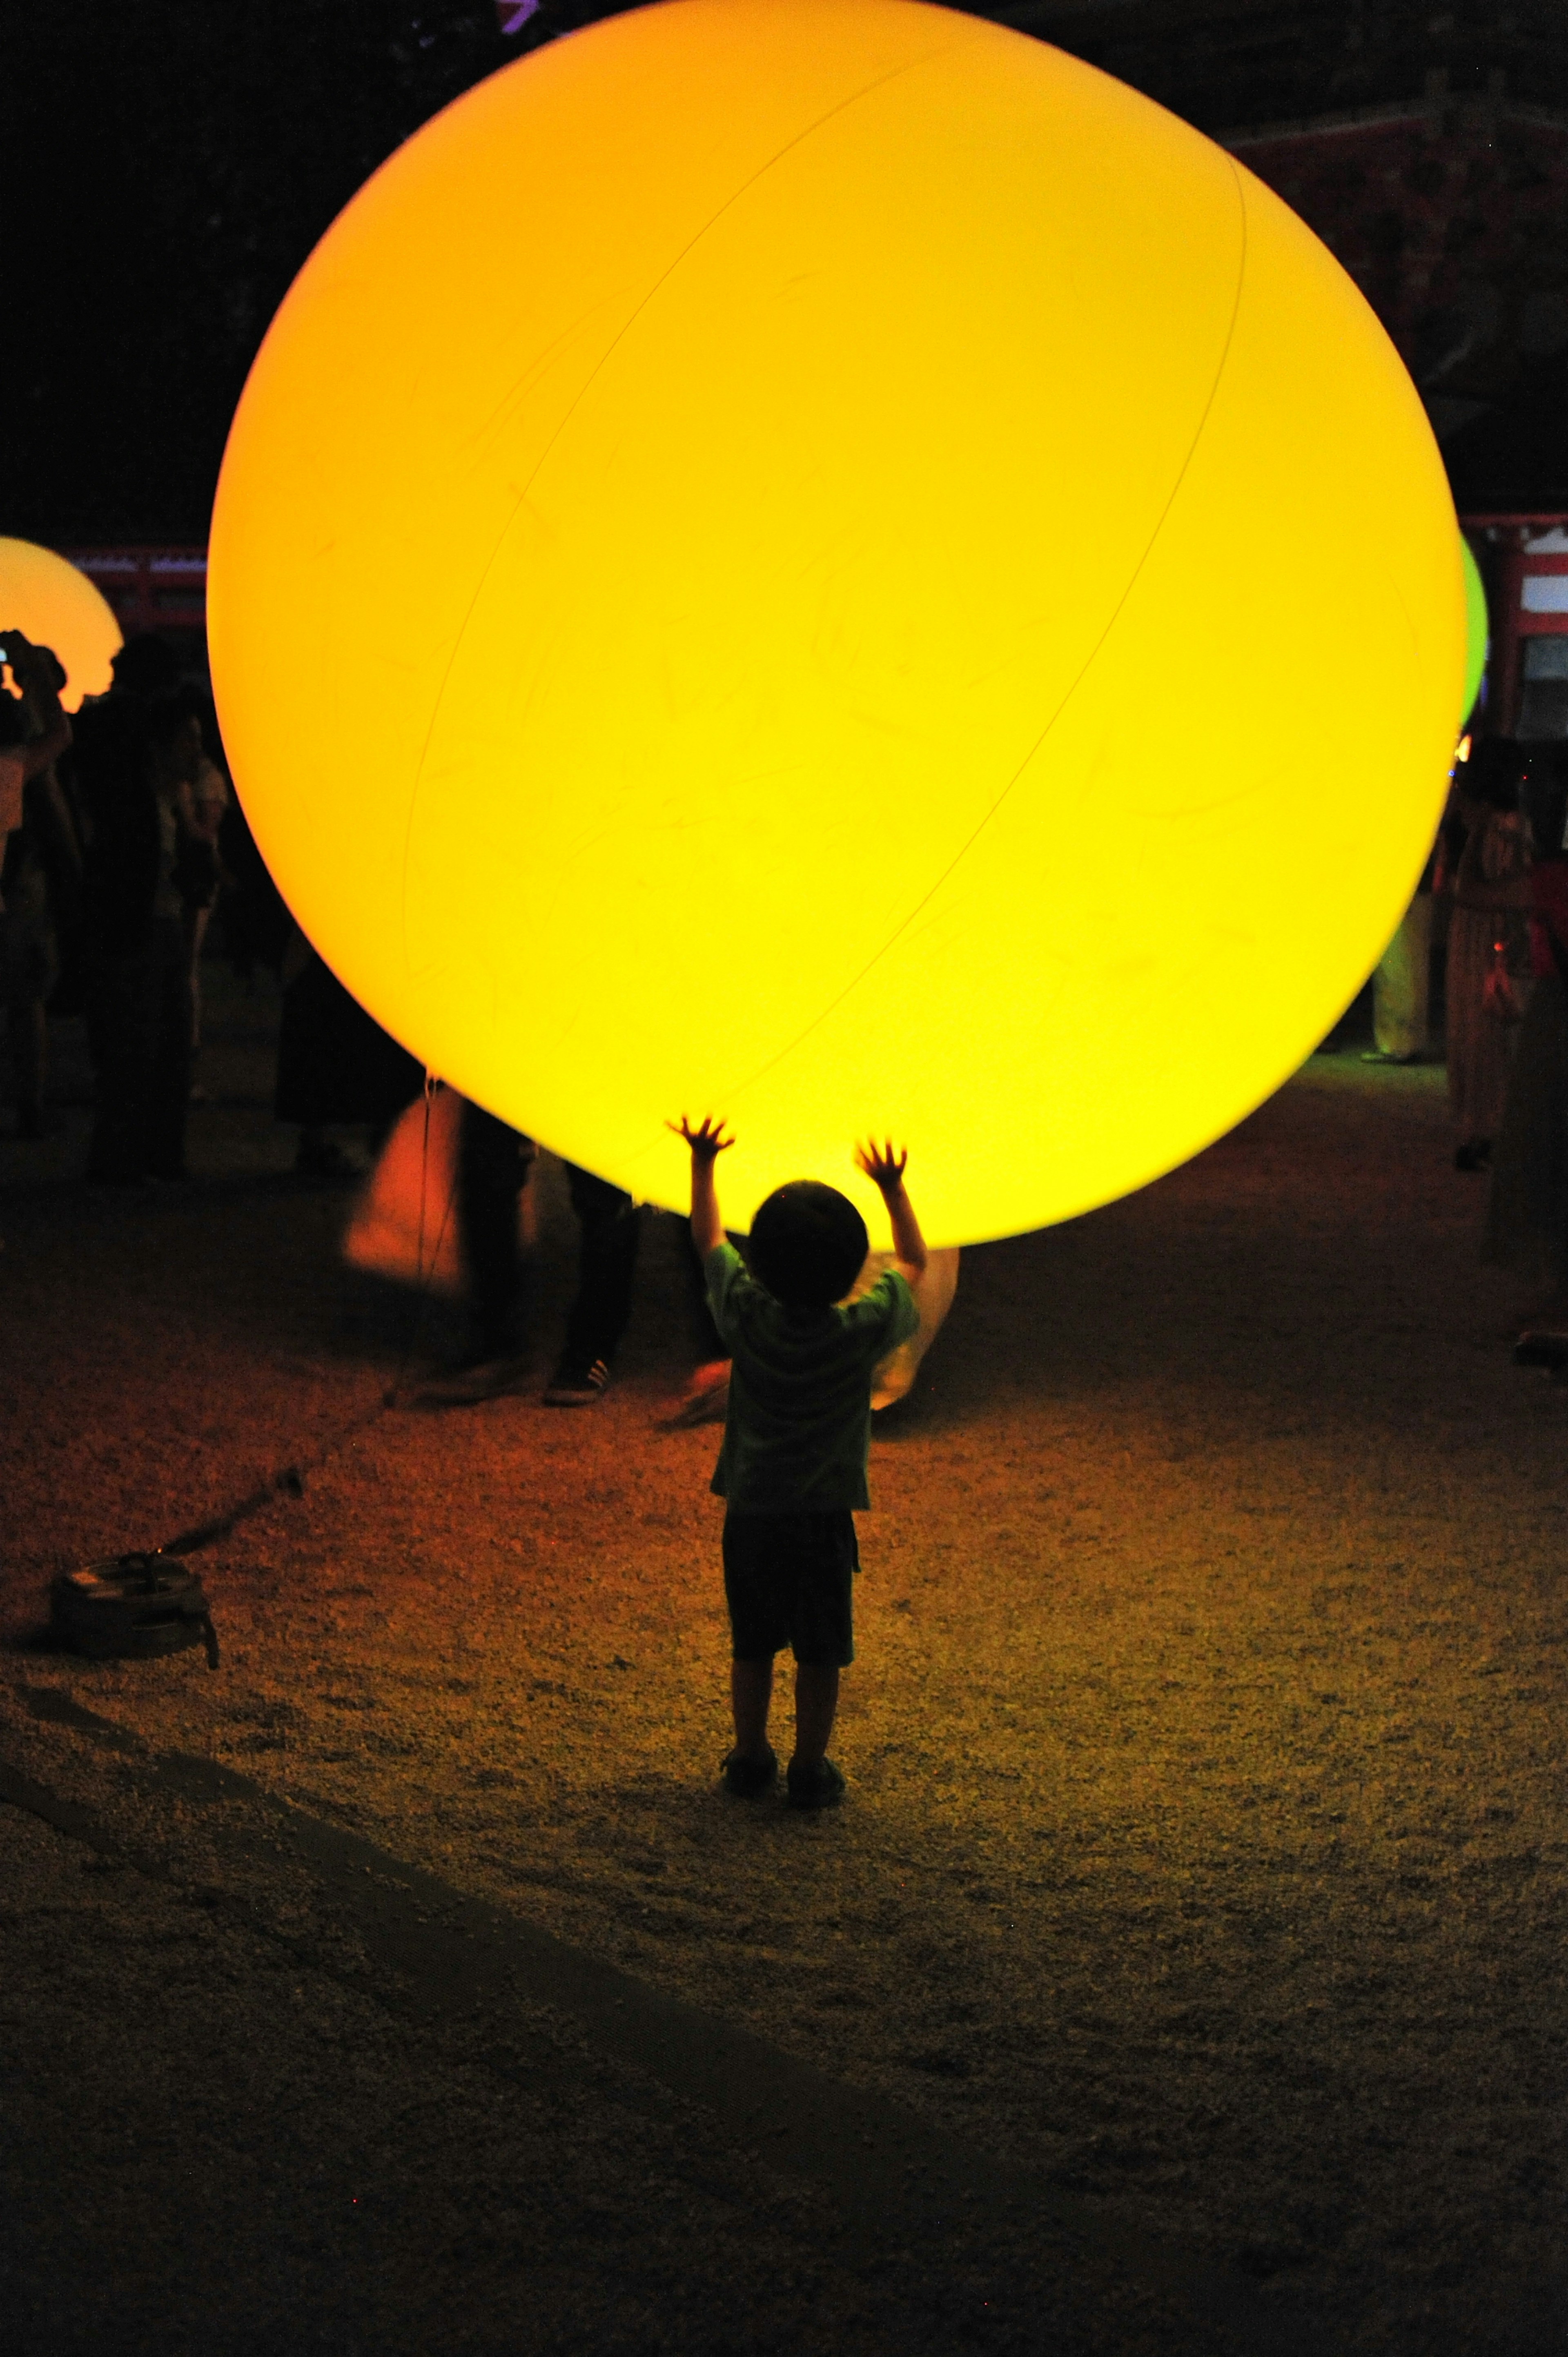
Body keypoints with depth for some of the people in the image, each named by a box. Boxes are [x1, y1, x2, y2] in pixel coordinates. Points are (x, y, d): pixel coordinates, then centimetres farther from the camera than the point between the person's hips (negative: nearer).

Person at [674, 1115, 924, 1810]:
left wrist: (702, 1164, 19)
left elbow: (709, 1240, 7)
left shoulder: (745, 1315, -10)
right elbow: (914, 1263, 5)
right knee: (819, 1653, 8)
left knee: (752, 1646, 15)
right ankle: (810, 1768, 13)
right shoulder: (864, 1330, -13)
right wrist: (893, 1189, 17)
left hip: (749, 1510, 2)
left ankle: (750, 1757, 25)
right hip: (823, 1515, -2)